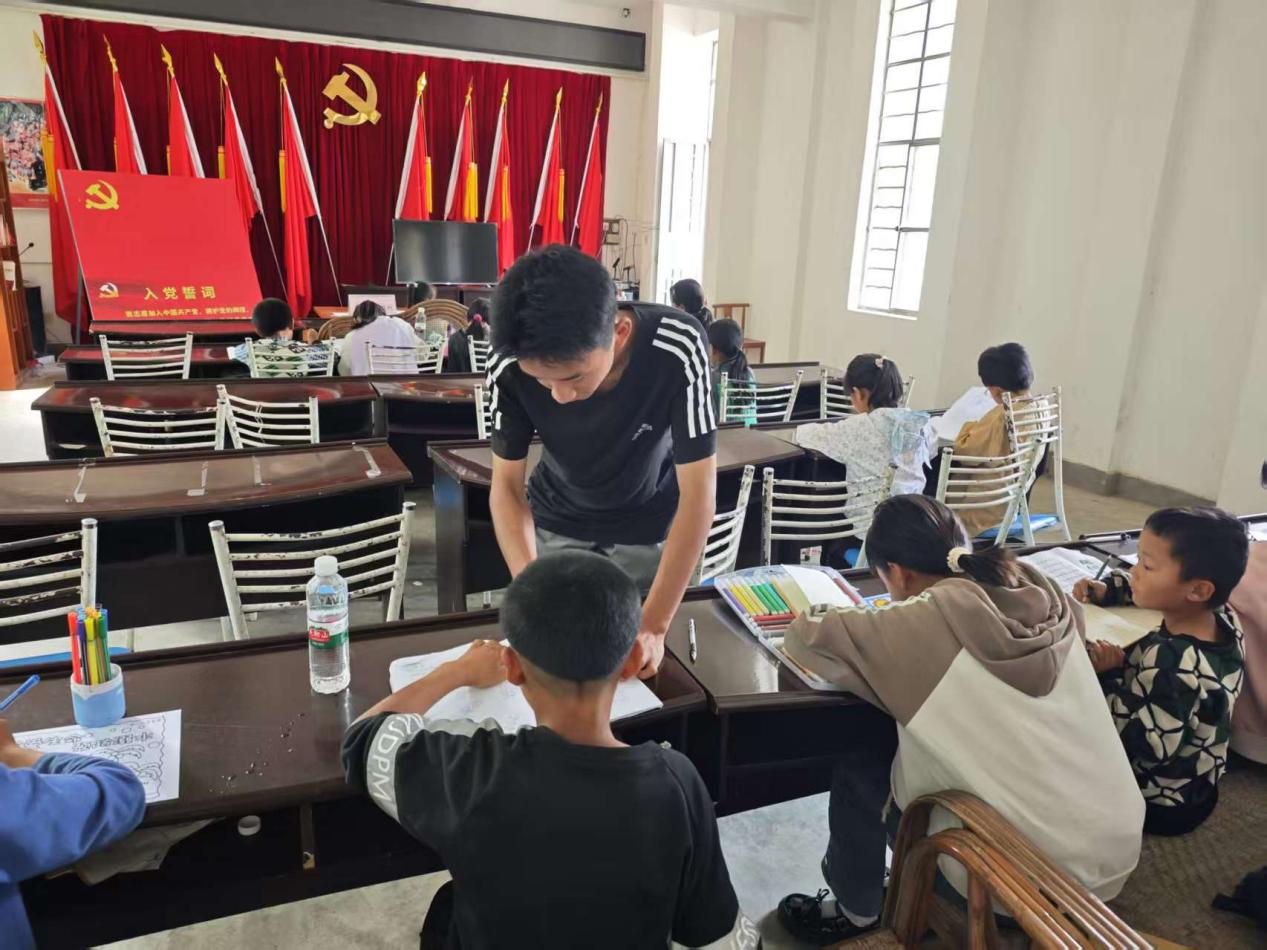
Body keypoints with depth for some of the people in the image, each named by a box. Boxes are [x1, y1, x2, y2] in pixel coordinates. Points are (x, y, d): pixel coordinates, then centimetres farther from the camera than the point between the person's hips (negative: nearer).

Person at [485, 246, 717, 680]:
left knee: (641, 671, 13)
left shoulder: (678, 347, -34)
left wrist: (653, 626, -36)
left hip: (649, 527, -1)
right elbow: (506, 487, -18)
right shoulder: (509, 367, -28)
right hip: (556, 523, 1)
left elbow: (698, 492, -30)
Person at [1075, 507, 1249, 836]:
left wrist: (1109, 676, -29)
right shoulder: (1222, 616, -11)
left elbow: (1144, 746, -34)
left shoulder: (1174, 664, -39)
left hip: (1157, 805, -8)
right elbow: (1146, 588, 8)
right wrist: (1106, 589, -6)